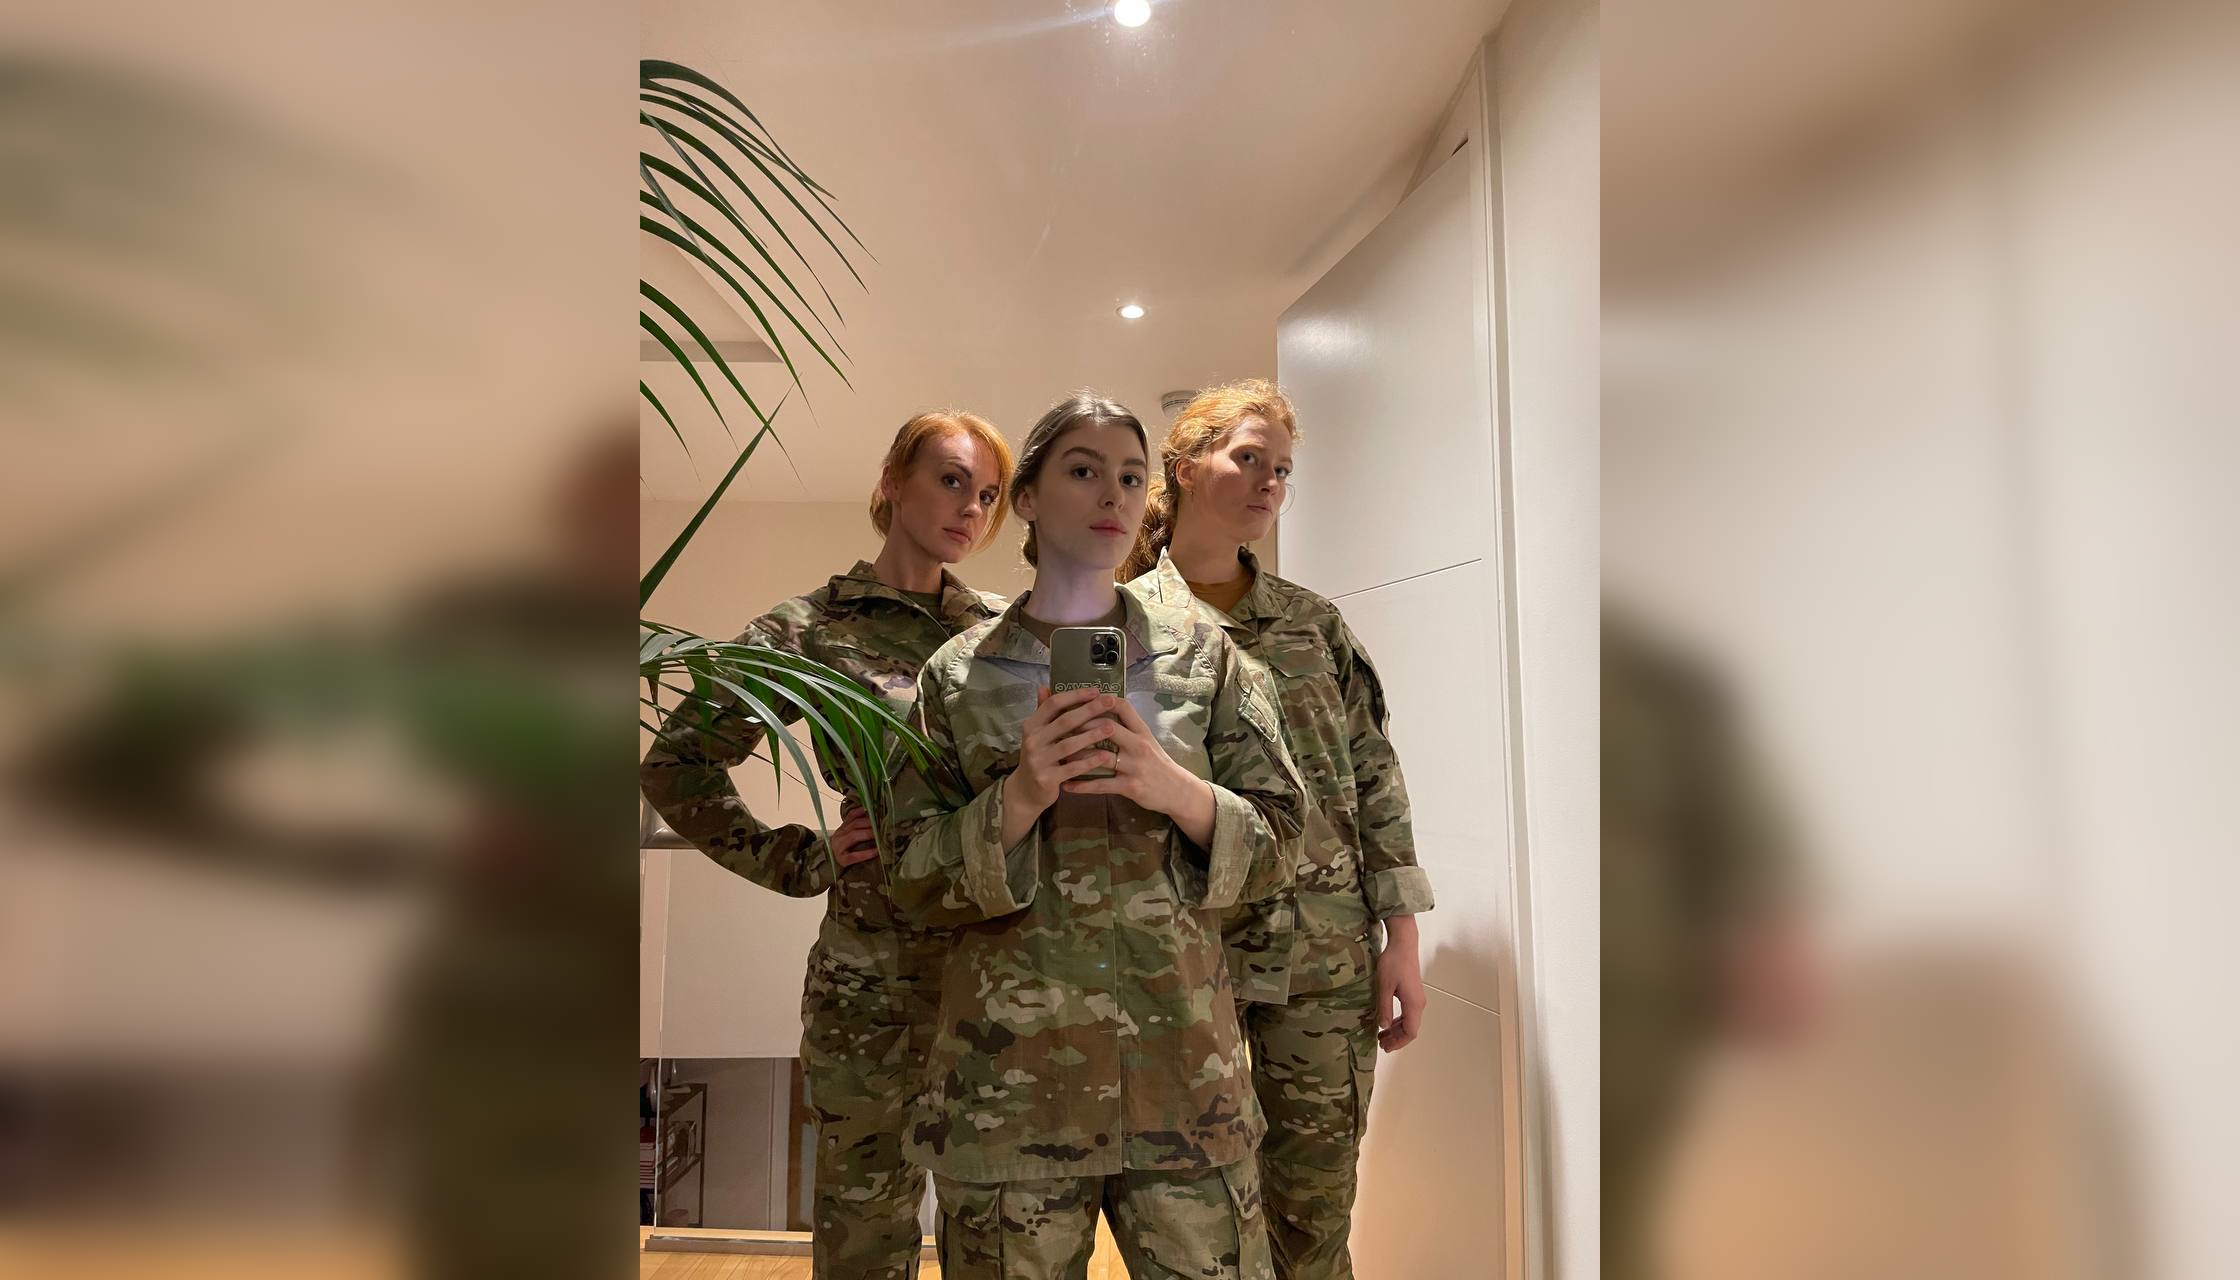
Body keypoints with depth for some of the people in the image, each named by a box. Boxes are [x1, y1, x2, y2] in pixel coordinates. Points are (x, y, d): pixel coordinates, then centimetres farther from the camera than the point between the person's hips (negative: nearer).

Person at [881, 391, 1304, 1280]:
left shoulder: (1203, 657, 7)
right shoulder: (959, 675, 6)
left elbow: (1277, 846, 5)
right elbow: (914, 880, 3)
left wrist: (1173, 789, -14)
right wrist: (1019, 799, -14)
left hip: (1182, 1065, 1)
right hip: (1012, 1068, 0)